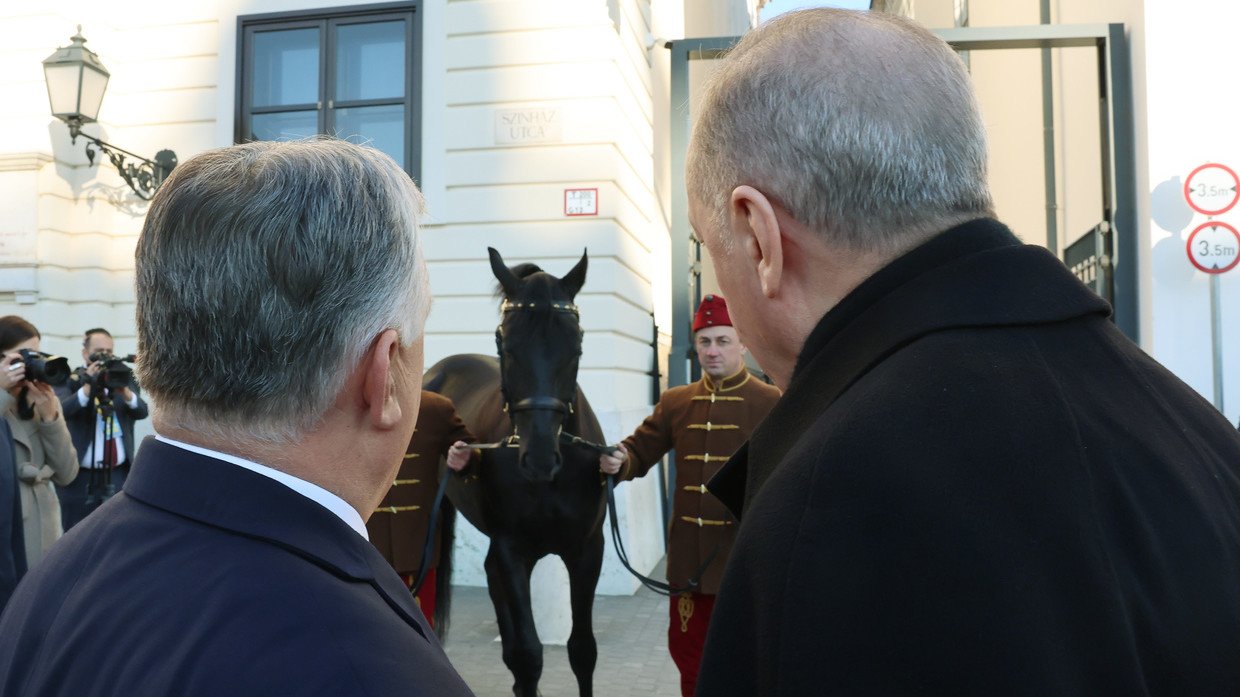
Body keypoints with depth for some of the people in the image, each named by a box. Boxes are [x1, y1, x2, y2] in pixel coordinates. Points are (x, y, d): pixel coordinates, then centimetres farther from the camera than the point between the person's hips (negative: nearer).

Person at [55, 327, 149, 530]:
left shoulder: (123, 378, 9)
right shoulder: (70, 380, 0)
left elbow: (142, 411, -4)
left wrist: (125, 391, -23)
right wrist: (87, 388, -29)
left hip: (120, 475, 3)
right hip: (80, 477, -3)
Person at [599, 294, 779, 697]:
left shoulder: (771, 403, -5)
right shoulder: (675, 402, 6)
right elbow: (640, 450, 8)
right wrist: (619, 461, -15)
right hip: (688, 555, 4)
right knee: (686, 652, 17)